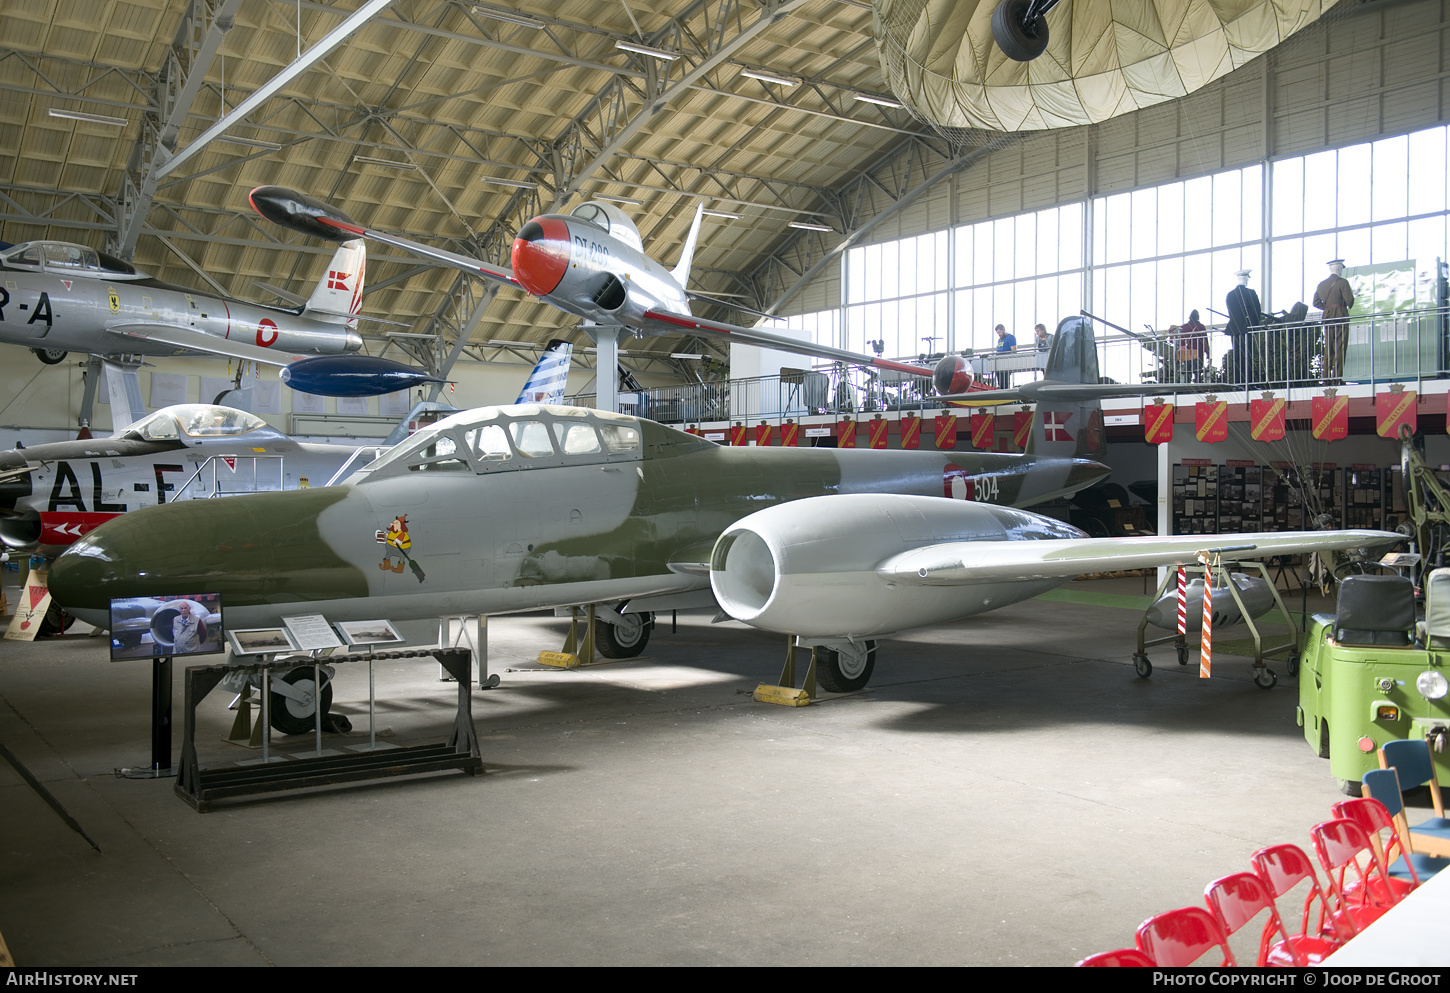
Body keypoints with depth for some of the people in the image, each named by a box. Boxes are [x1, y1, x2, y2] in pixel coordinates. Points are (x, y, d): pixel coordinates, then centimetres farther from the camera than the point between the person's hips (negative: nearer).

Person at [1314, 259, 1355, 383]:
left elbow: (1316, 302, 10)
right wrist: (1352, 292, 10)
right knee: (1339, 348, -4)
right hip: (1341, 317, -5)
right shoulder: (1343, 282, -7)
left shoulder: (1321, 284, 11)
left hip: (1327, 318, 5)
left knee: (1328, 348, 8)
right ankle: (1337, 376, -8)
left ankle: (1326, 376, 6)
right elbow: (1349, 300, -11)